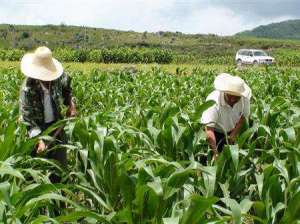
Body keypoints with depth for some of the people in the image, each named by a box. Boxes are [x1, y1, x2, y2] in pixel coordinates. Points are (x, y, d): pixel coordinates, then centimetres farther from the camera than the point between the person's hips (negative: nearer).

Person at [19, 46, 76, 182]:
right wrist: (39, 140, -34)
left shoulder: (57, 77, -13)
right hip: (38, 128, -4)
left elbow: (66, 86, 14)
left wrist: (70, 103, 0)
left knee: (61, 163, 9)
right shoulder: (28, 88, -25)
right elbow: (28, 118, -23)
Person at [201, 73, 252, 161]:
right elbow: (209, 128, -40)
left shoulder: (245, 99, -23)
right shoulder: (214, 101, -37)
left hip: (232, 132, 4)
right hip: (216, 132, -4)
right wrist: (215, 153, -46)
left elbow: (243, 117, -4)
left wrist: (233, 135, -15)